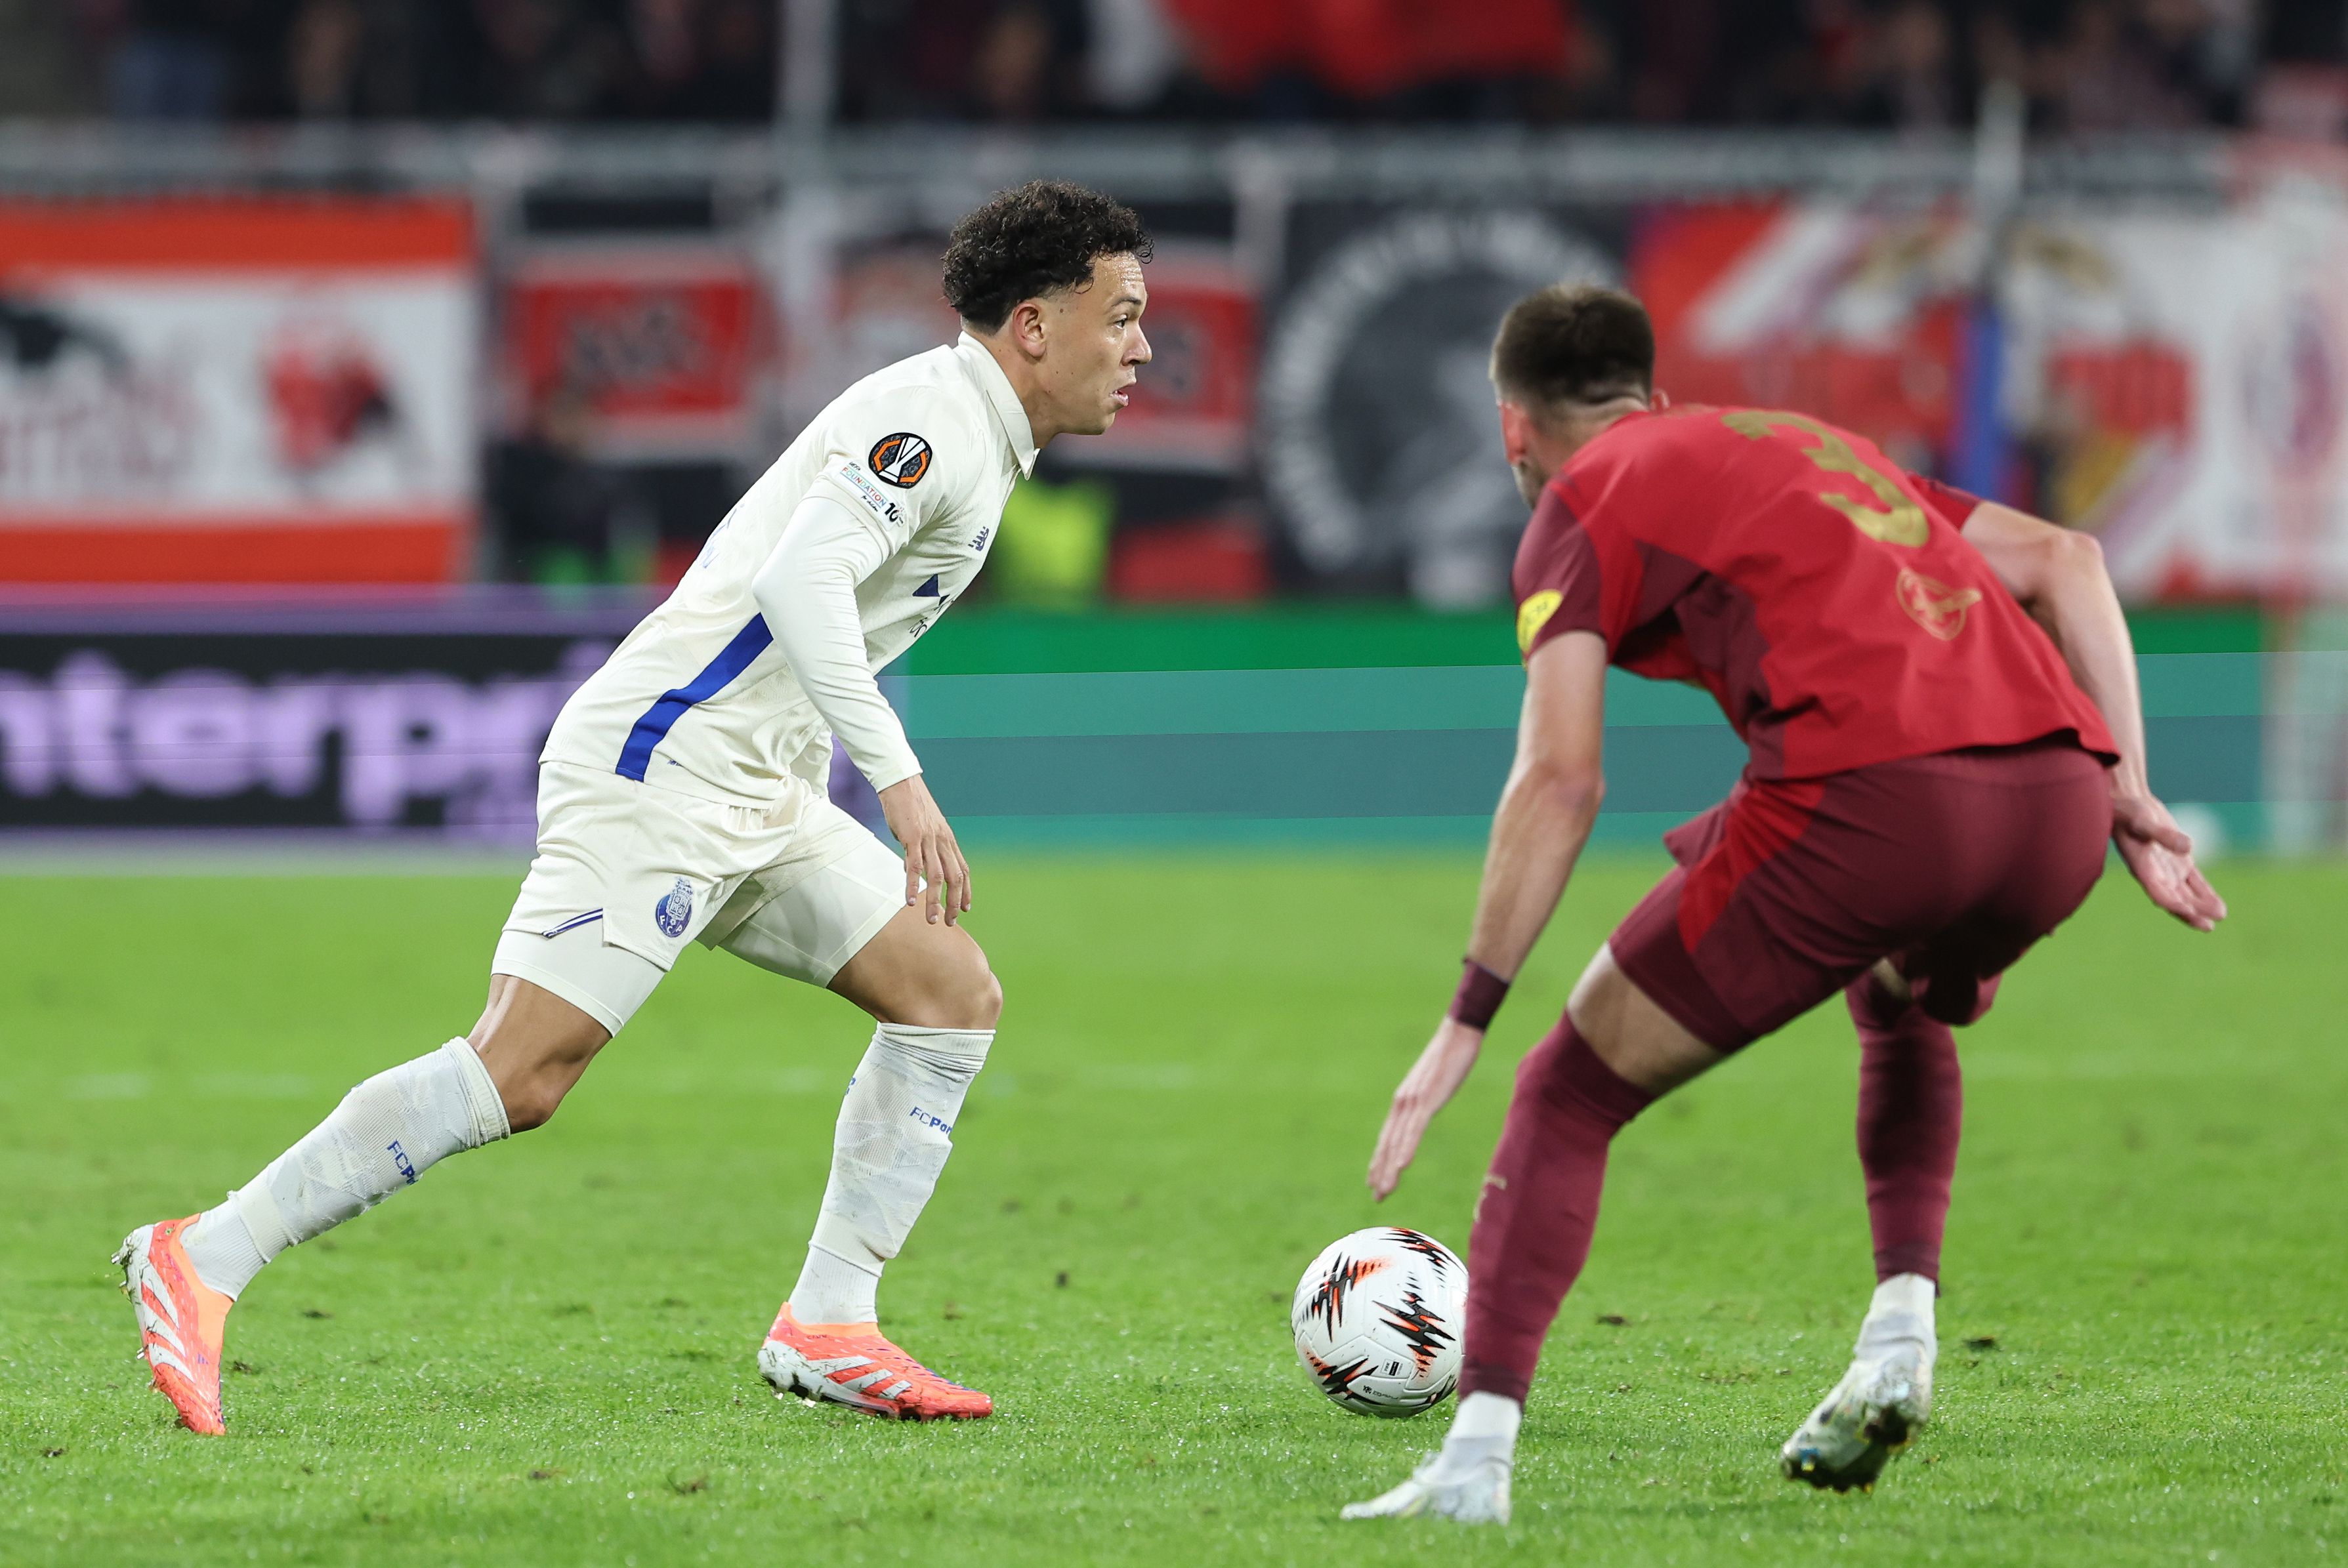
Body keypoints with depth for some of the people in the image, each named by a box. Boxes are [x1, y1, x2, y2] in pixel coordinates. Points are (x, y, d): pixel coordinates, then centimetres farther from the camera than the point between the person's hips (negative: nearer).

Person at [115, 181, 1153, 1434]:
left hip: (757, 799, 10)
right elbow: (799, 582, -28)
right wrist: (900, 779, -33)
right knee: (522, 1071, -16)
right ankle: (205, 1259, -11)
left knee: (954, 997, 4)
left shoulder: (984, 442, 18)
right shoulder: (931, 415, -13)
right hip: (660, 767, -10)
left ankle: (825, 1329, 4)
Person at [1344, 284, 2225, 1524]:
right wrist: (2129, 795, 22)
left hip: (1867, 796, -6)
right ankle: (1898, 1338, 21)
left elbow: (1561, 781, 1)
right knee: (1905, 1014, 39)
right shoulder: (1812, 447, 34)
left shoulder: (1585, 502, 14)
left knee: (1570, 1095, 8)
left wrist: (1466, 1022, 2)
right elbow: (2065, 559, 28)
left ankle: (1476, 1455, -3)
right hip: (2059, 793, 6)